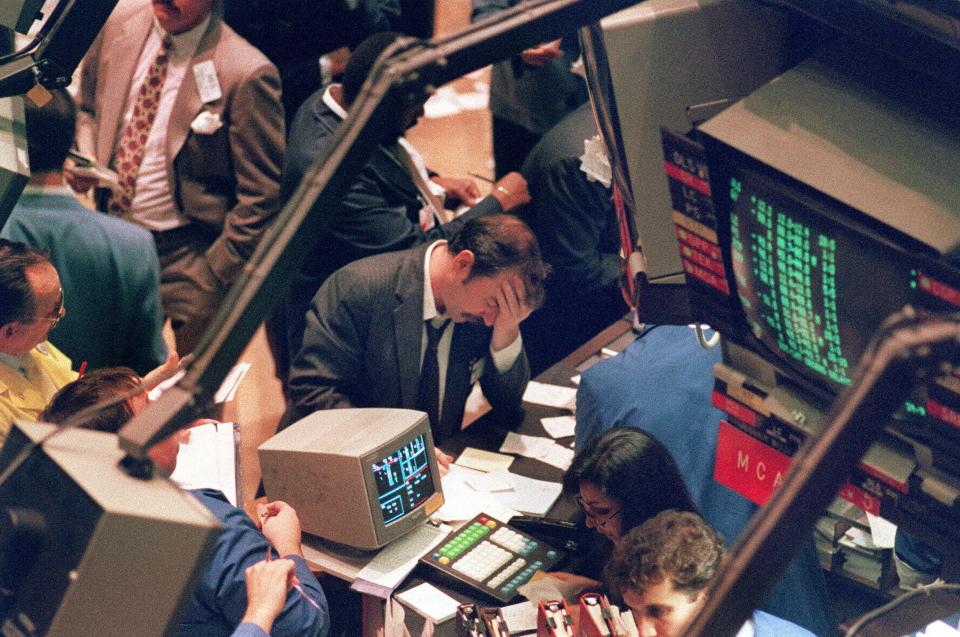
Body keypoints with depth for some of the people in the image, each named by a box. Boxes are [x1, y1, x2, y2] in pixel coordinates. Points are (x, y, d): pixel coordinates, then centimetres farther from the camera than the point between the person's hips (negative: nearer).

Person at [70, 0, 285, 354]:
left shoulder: (246, 73, -22)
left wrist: (216, 273, -16)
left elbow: (260, 197, -16)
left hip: (187, 255, -5)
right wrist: (83, 162, -4)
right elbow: (87, 107, 15)